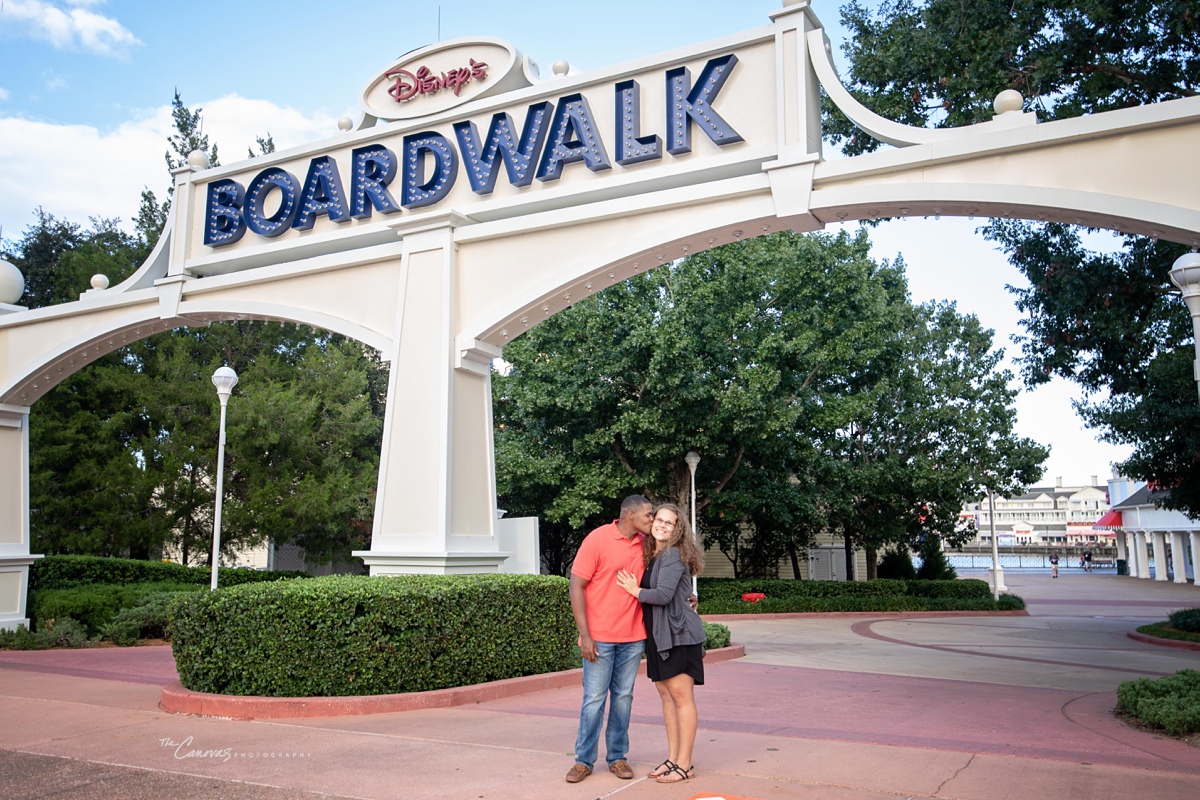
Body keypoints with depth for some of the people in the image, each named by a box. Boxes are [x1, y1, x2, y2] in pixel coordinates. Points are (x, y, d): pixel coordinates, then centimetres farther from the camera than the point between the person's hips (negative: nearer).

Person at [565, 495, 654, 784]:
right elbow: (576, 587, -11)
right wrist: (585, 635, -14)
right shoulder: (598, 539, -12)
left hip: (633, 637, 5)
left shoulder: (645, 544, 4)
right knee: (594, 698, 1)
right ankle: (584, 760, 15)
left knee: (623, 697, 10)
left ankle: (617, 757, 21)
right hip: (600, 637, -5)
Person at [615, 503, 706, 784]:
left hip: (679, 634, -9)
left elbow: (664, 594, -20)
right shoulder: (651, 555, 13)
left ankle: (684, 764, 3)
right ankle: (672, 758, 20)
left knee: (681, 695, -4)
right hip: (658, 635, 9)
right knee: (666, 694, 12)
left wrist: (635, 590, -8)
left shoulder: (673, 555, -12)